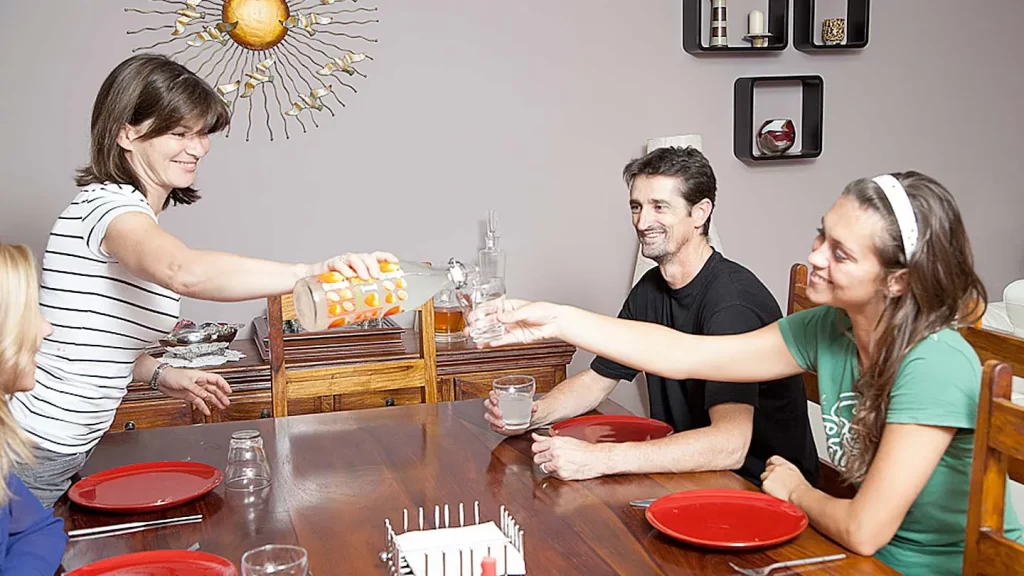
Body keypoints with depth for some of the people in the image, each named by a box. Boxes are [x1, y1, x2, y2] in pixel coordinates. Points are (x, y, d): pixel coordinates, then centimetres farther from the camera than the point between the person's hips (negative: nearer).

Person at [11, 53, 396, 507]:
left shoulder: (133, 210, 13)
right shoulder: (109, 204, -20)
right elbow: (185, 272, -43)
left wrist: (159, 375, 3)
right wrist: (311, 272, -51)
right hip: (34, 457, -10)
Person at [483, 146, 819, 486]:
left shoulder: (732, 298, -23)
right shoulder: (651, 289, 4)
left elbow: (729, 445, -35)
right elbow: (599, 378, 13)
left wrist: (601, 458, -40)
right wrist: (533, 413, -8)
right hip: (691, 474, 7)